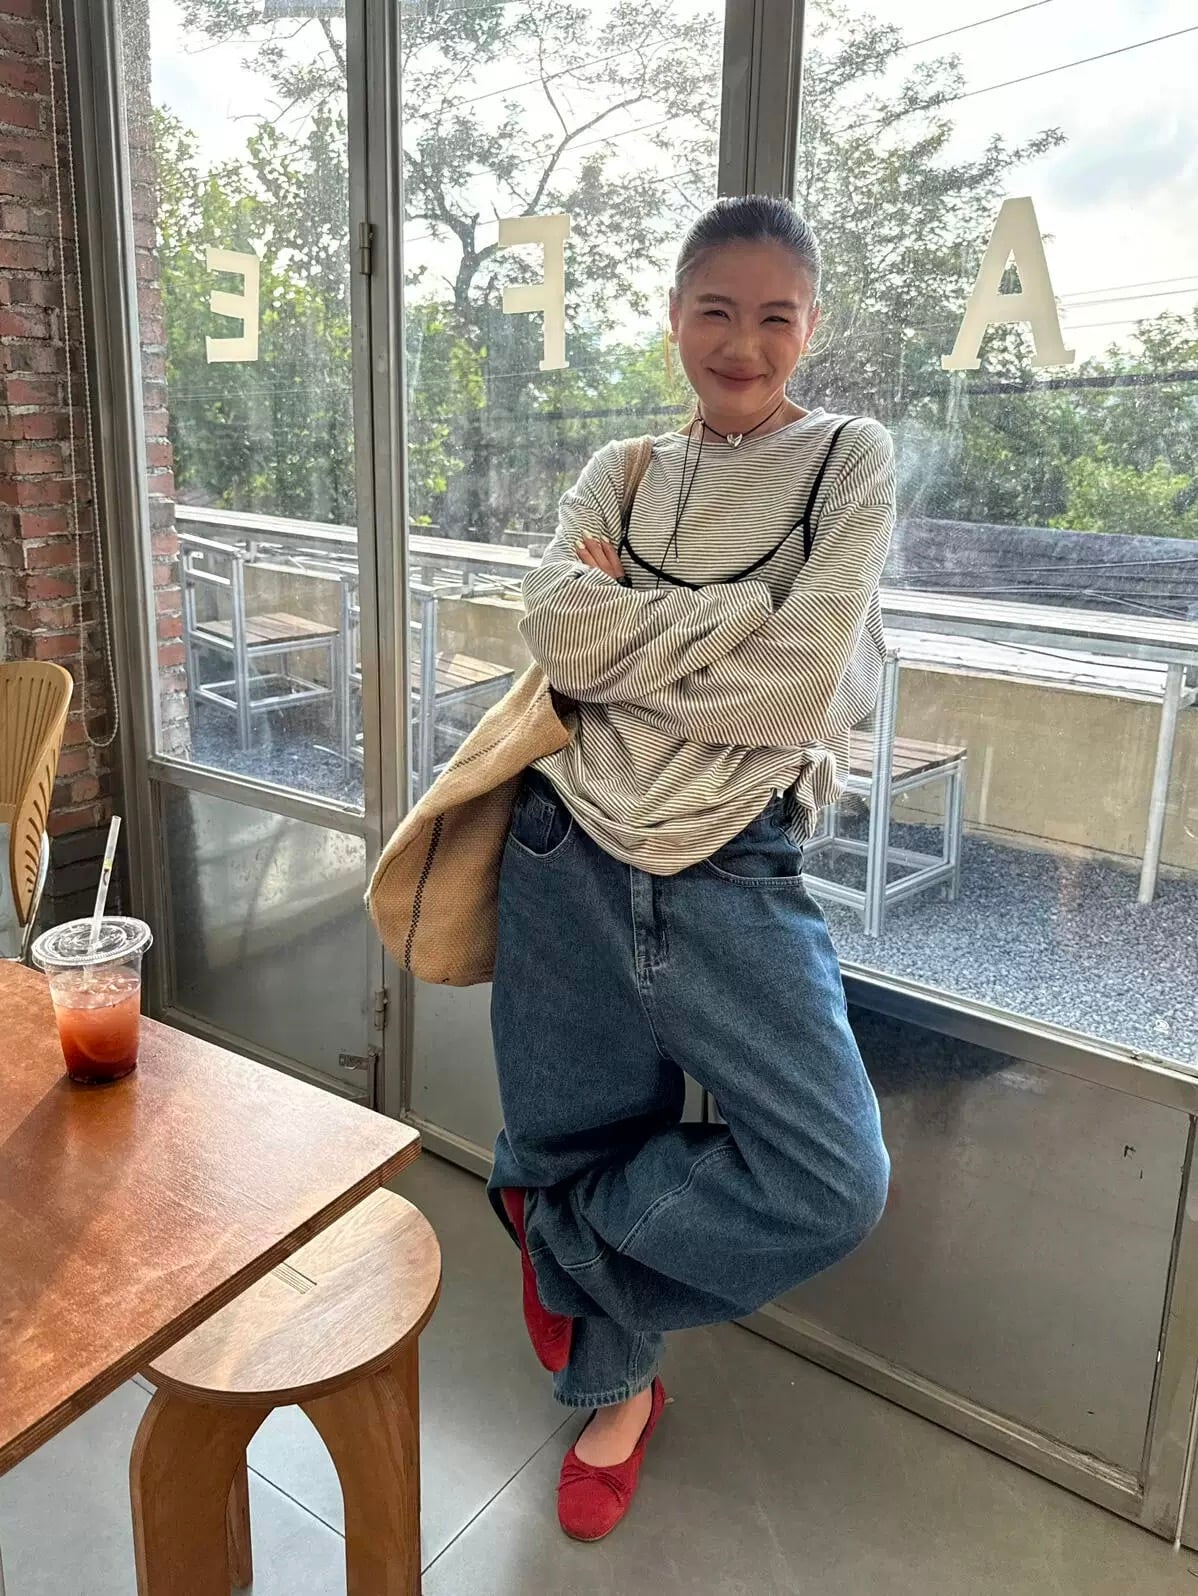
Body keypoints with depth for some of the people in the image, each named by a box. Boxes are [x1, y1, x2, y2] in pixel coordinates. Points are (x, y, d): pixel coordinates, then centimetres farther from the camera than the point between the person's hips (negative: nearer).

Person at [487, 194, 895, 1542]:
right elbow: (559, 637, -8)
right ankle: (617, 1385, 41)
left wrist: (629, 624, -6)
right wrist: (739, 607, -11)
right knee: (581, 1134, 11)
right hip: (572, 850, 2)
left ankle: (563, 1234, 16)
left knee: (834, 1185, -11)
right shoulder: (620, 473, 12)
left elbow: (803, 684, -12)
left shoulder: (851, 462, 4)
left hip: (734, 870, -1)